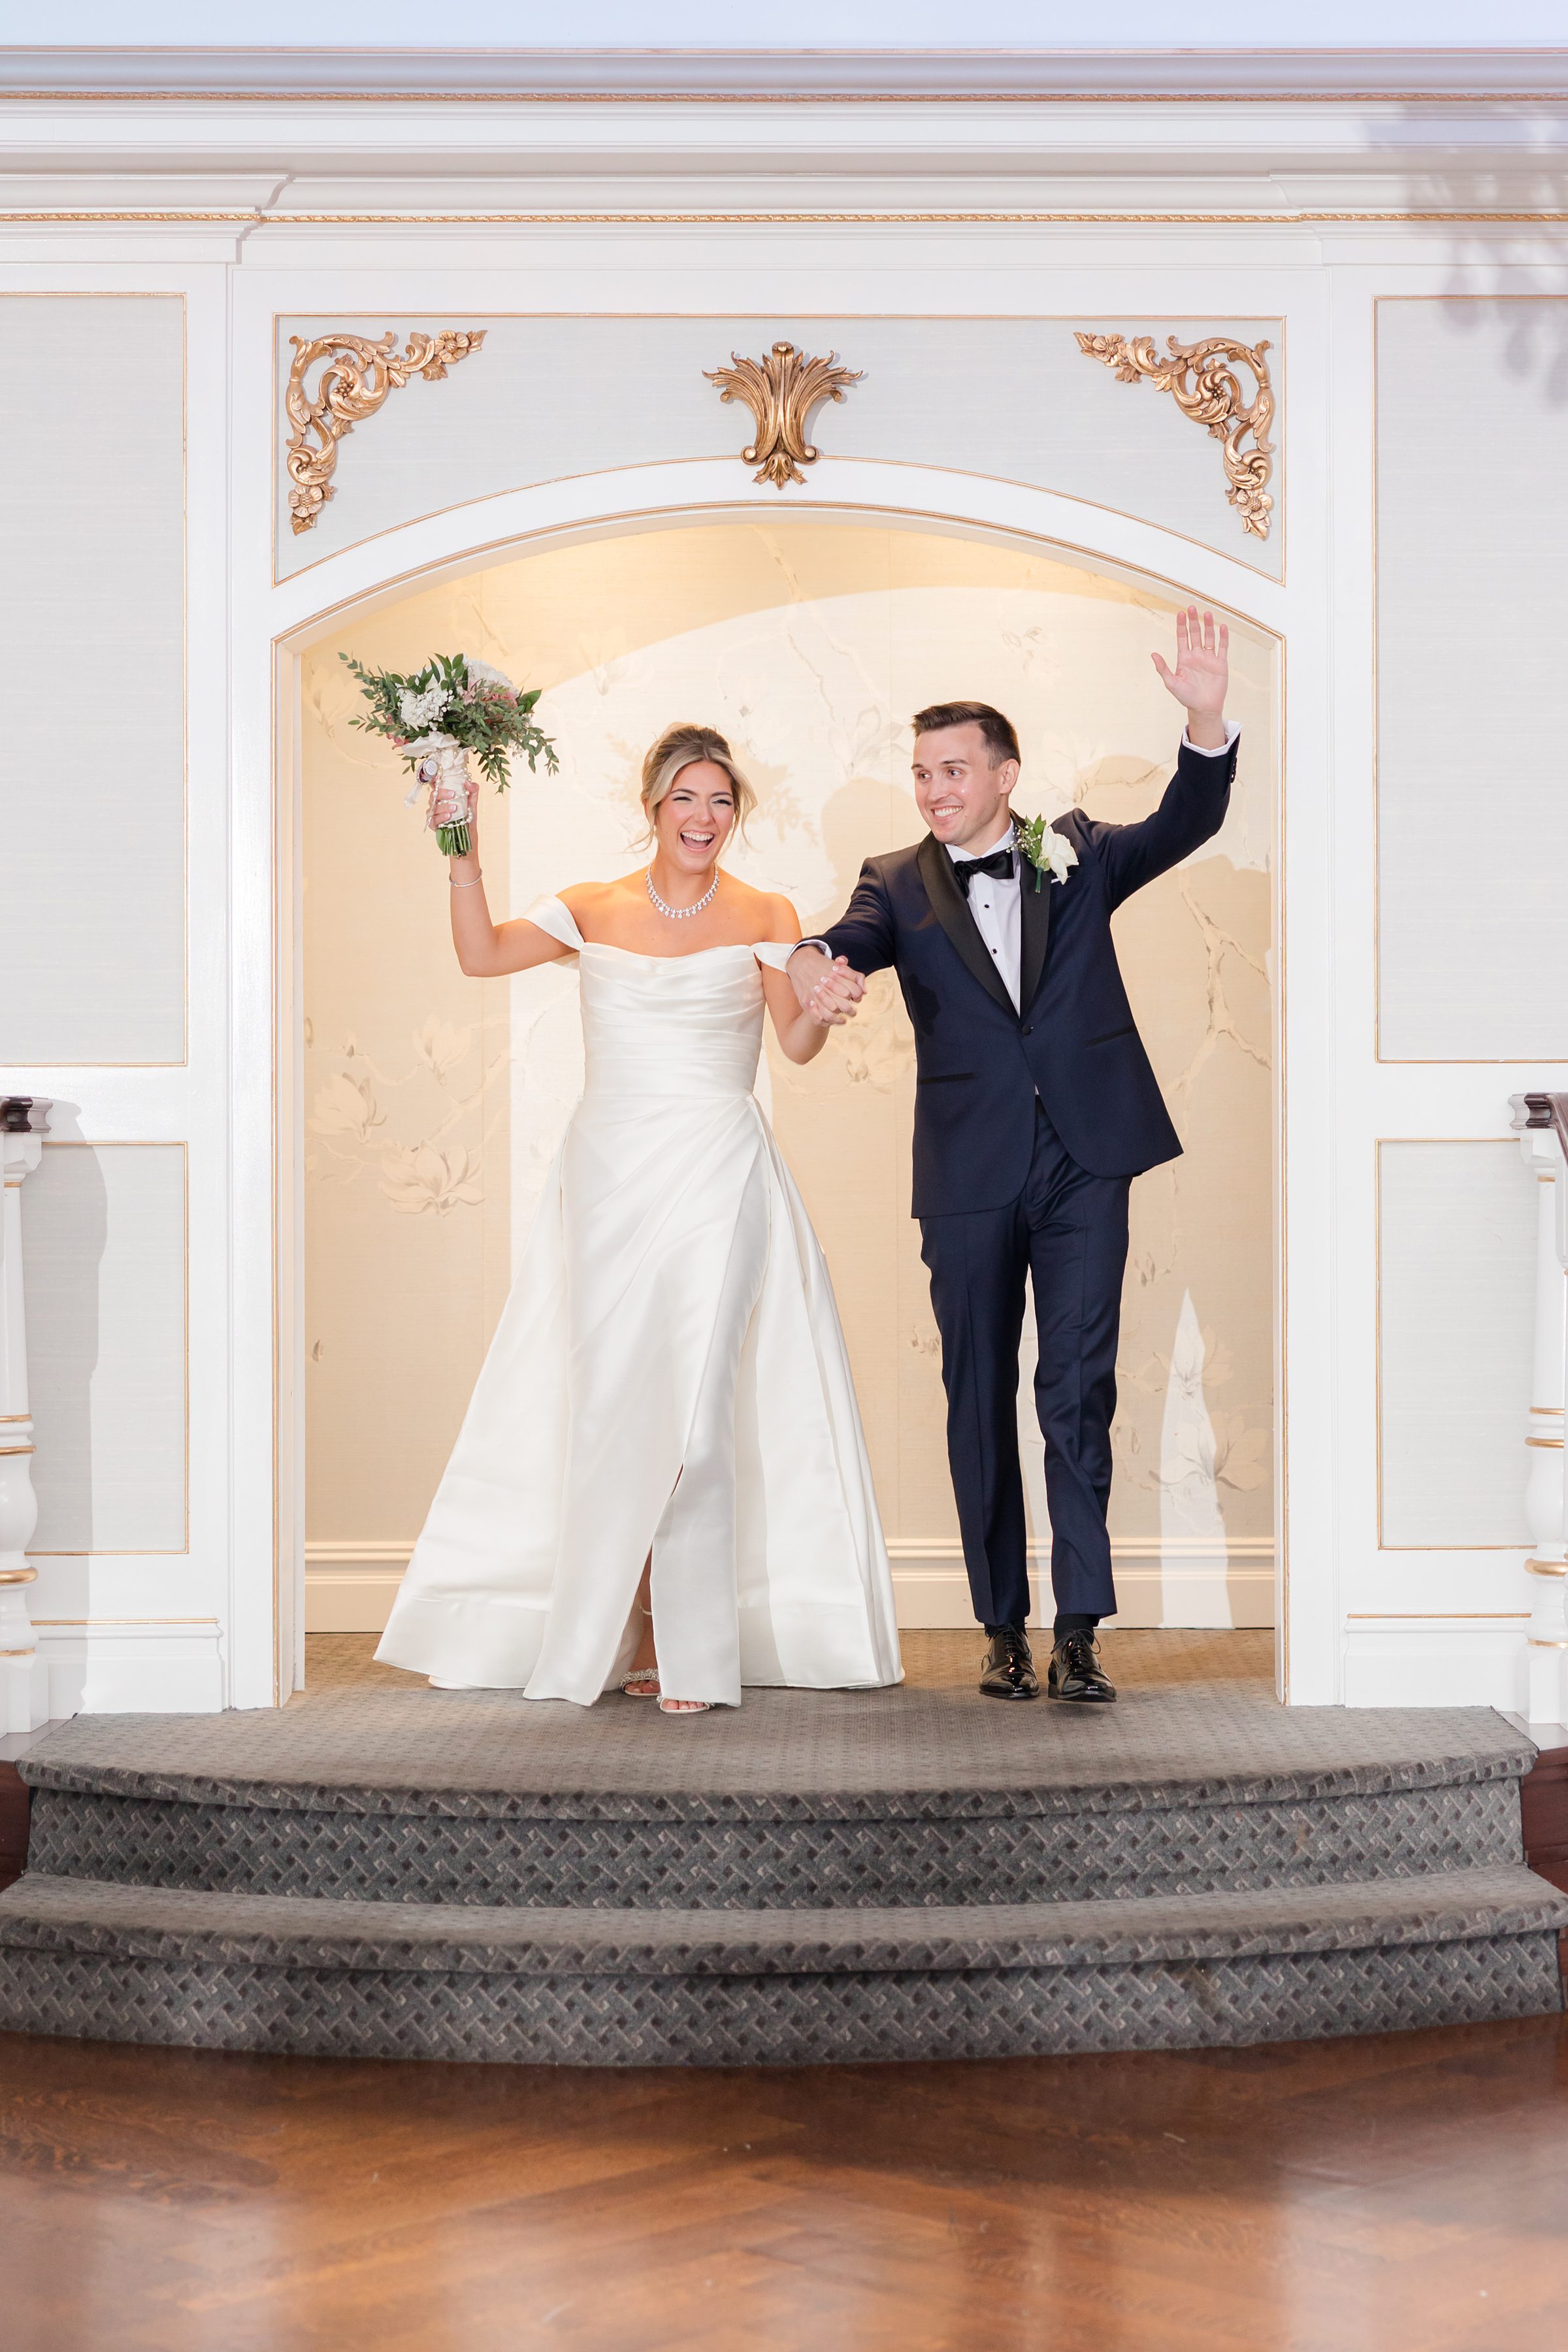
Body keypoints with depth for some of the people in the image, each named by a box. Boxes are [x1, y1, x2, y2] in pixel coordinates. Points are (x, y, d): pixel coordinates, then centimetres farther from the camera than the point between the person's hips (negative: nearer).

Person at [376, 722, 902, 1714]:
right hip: (610, 1179, 2)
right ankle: (617, 1640, 12)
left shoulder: (764, 918, 6)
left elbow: (798, 1041, -6)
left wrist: (822, 1004, -28)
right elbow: (482, 953, -5)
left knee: (694, 1405, -10)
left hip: (717, 1182, -2)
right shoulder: (594, 912, 9)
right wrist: (465, 853, -17)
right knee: (610, 1402, 2)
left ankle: (692, 1651, -5)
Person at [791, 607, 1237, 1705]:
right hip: (969, 1173, 1)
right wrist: (815, 970, -36)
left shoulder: (1075, 854, 8)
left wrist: (1208, 722, -23)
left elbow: (1185, 824, -4)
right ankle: (1006, 1631, 16)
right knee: (980, 1402, 7)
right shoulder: (899, 883, 7)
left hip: (1084, 1165, -1)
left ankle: (1080, 1631, -2)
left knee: (1078, 1394, -4)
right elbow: (847, 941, -11)